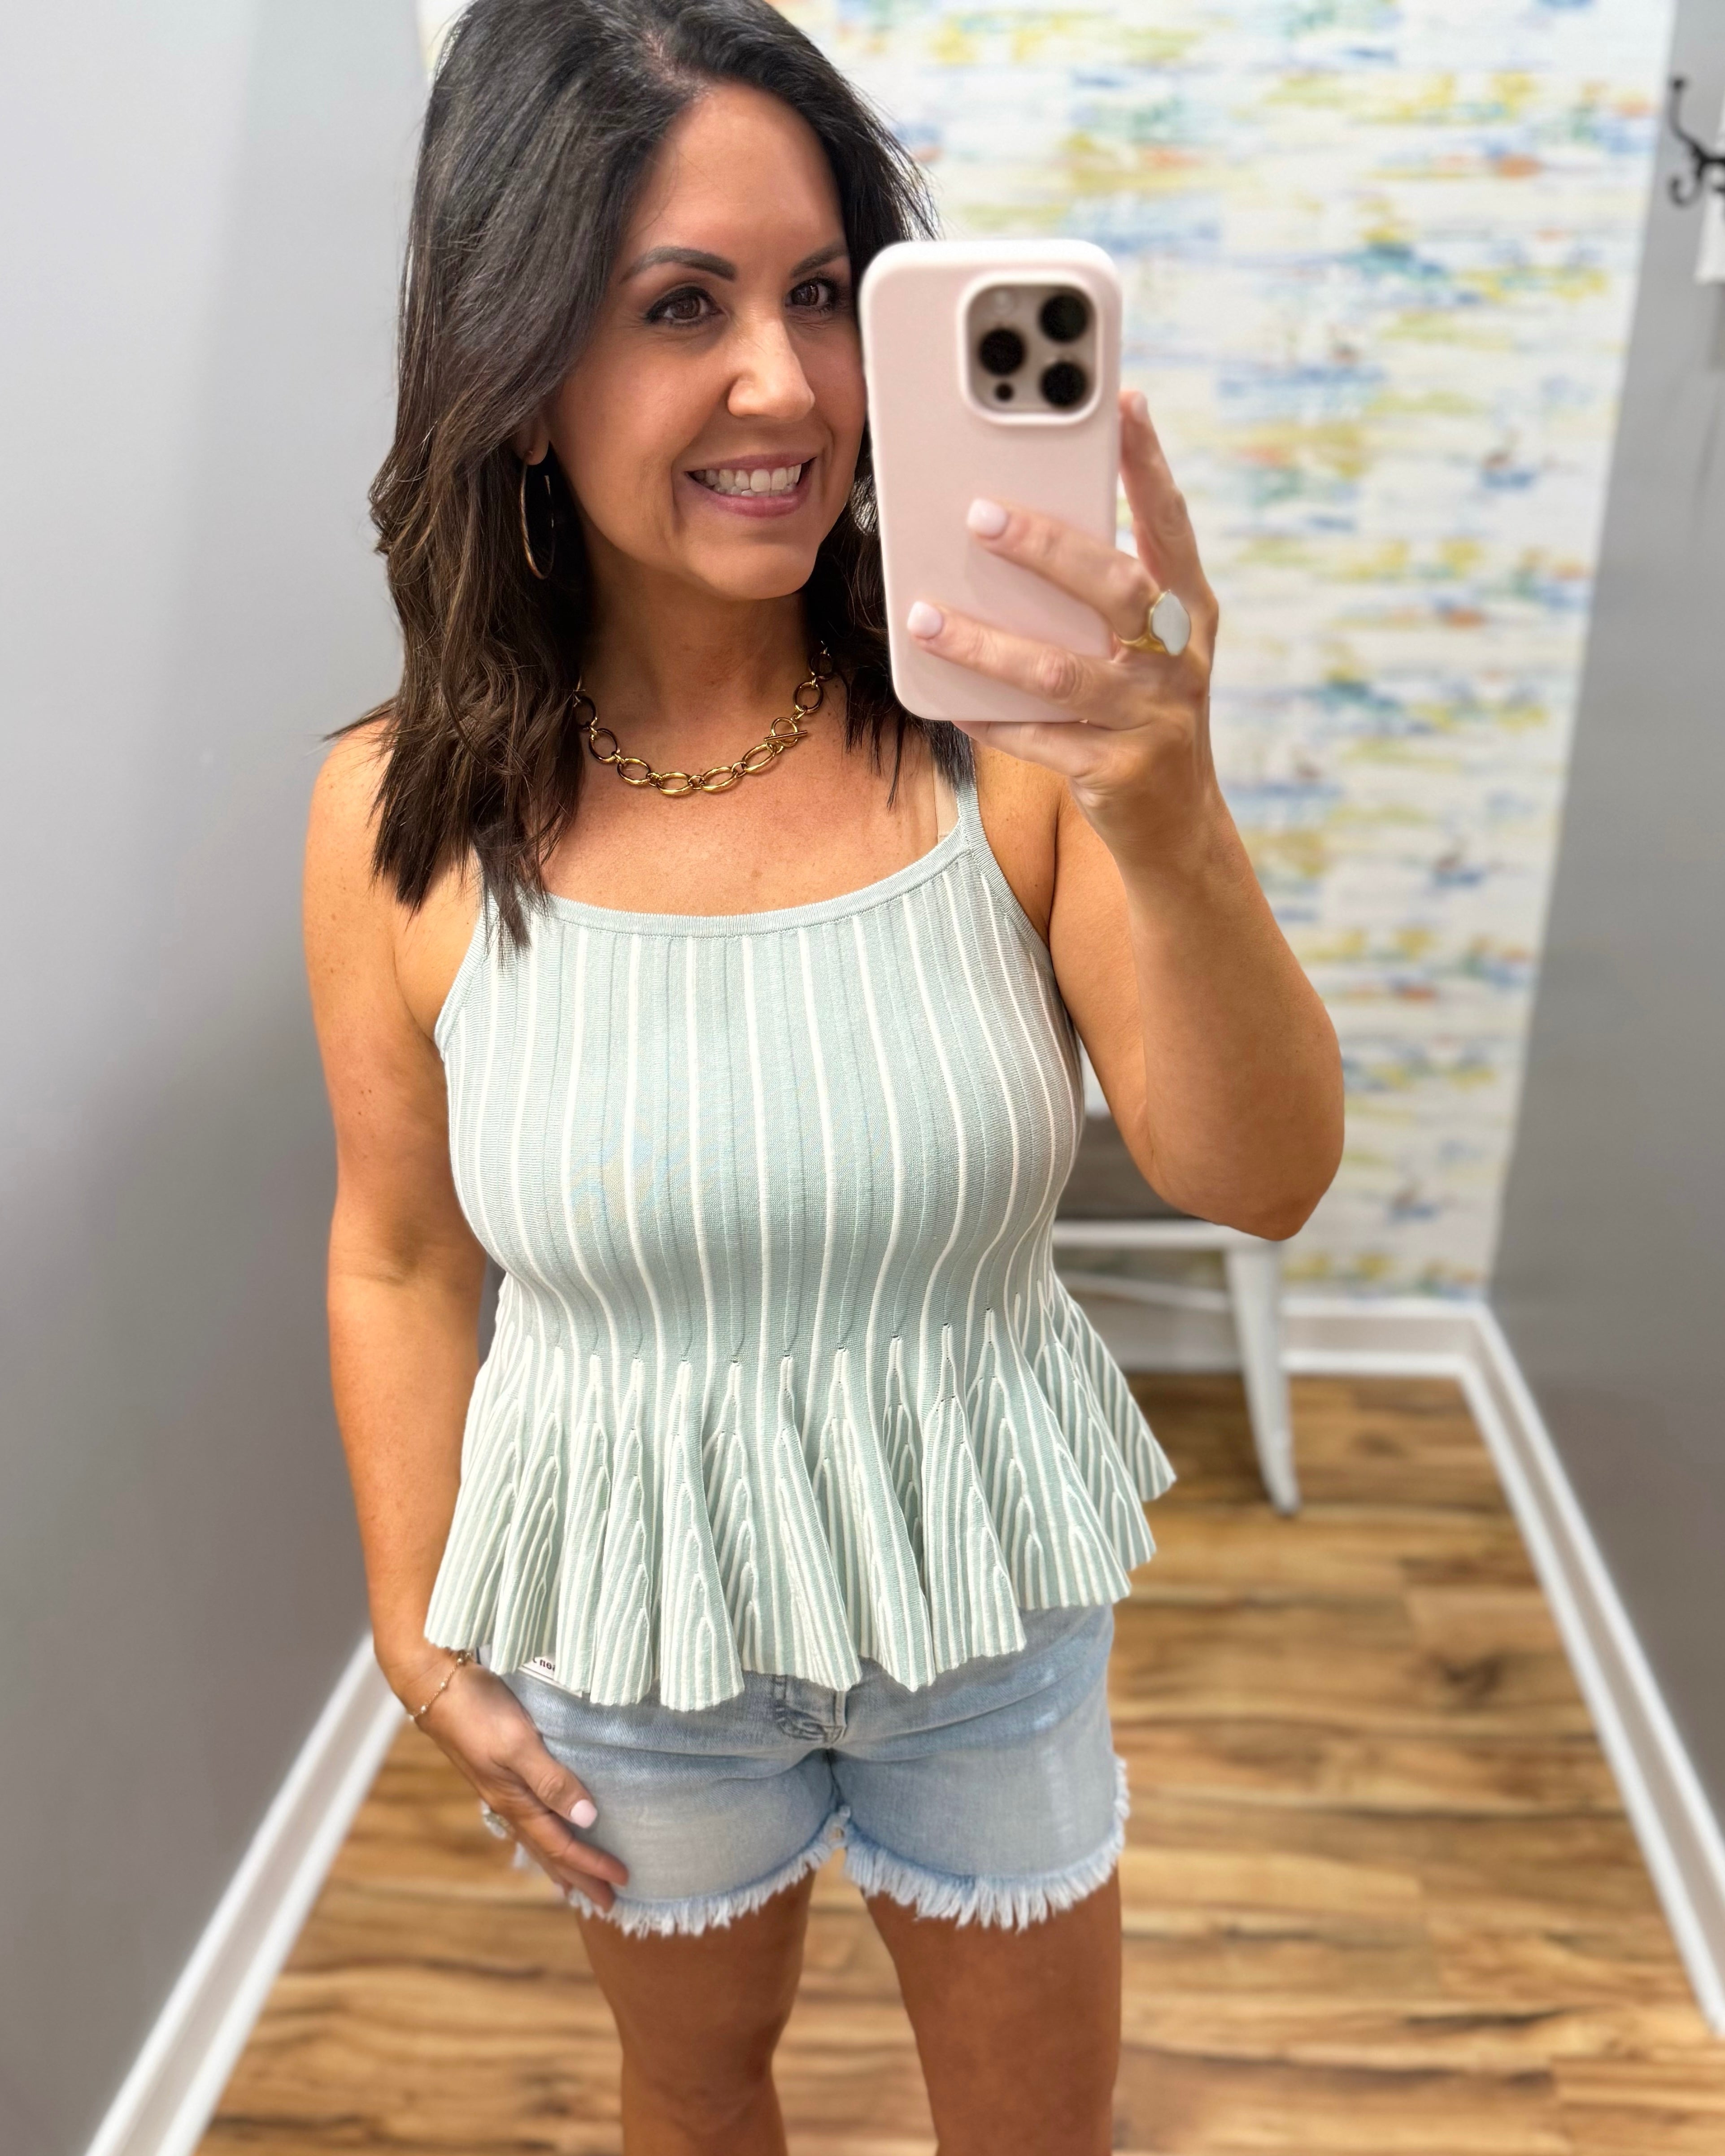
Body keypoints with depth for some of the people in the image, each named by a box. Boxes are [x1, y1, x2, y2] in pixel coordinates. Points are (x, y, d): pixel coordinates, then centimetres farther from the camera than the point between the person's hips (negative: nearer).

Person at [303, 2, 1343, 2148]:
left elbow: (1259, 1181, -21)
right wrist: (419, 1634, 4)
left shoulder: (1003, 732, -18)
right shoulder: (405, 817, -16)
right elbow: (399, 1262, -3)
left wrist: (1173, 826, -39)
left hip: (989, 1584, 1)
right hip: (626, 1615, 0)